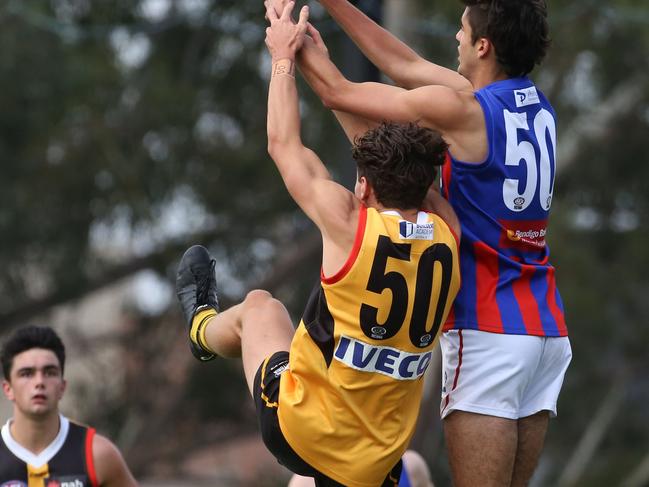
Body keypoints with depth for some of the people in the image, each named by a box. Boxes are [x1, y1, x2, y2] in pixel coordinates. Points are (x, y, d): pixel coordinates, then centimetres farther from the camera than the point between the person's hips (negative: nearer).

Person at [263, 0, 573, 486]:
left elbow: (339, 93, -2)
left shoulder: (463, 111, -12)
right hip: (547, 330, 8)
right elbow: (407, 66, 20)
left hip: (487, 327, -8)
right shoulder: (537, 107, 11)